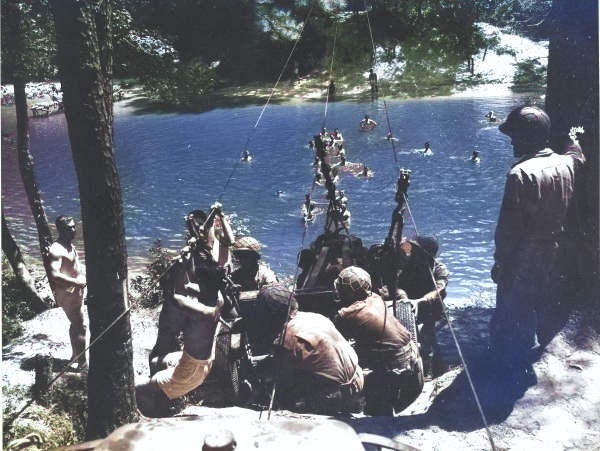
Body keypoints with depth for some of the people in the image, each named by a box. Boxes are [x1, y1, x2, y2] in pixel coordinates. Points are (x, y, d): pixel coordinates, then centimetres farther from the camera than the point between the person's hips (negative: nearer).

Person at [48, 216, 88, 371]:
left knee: (75, 324, 21)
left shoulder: (69, 245, 9)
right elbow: (54, 275, -32)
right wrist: (78, 282, -30)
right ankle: (82, 362, 4)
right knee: (81, 326, -5)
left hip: (75, 291, 10)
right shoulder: (56, 250, -23)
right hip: (67, 293, -10)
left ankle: (75, 355, 36)